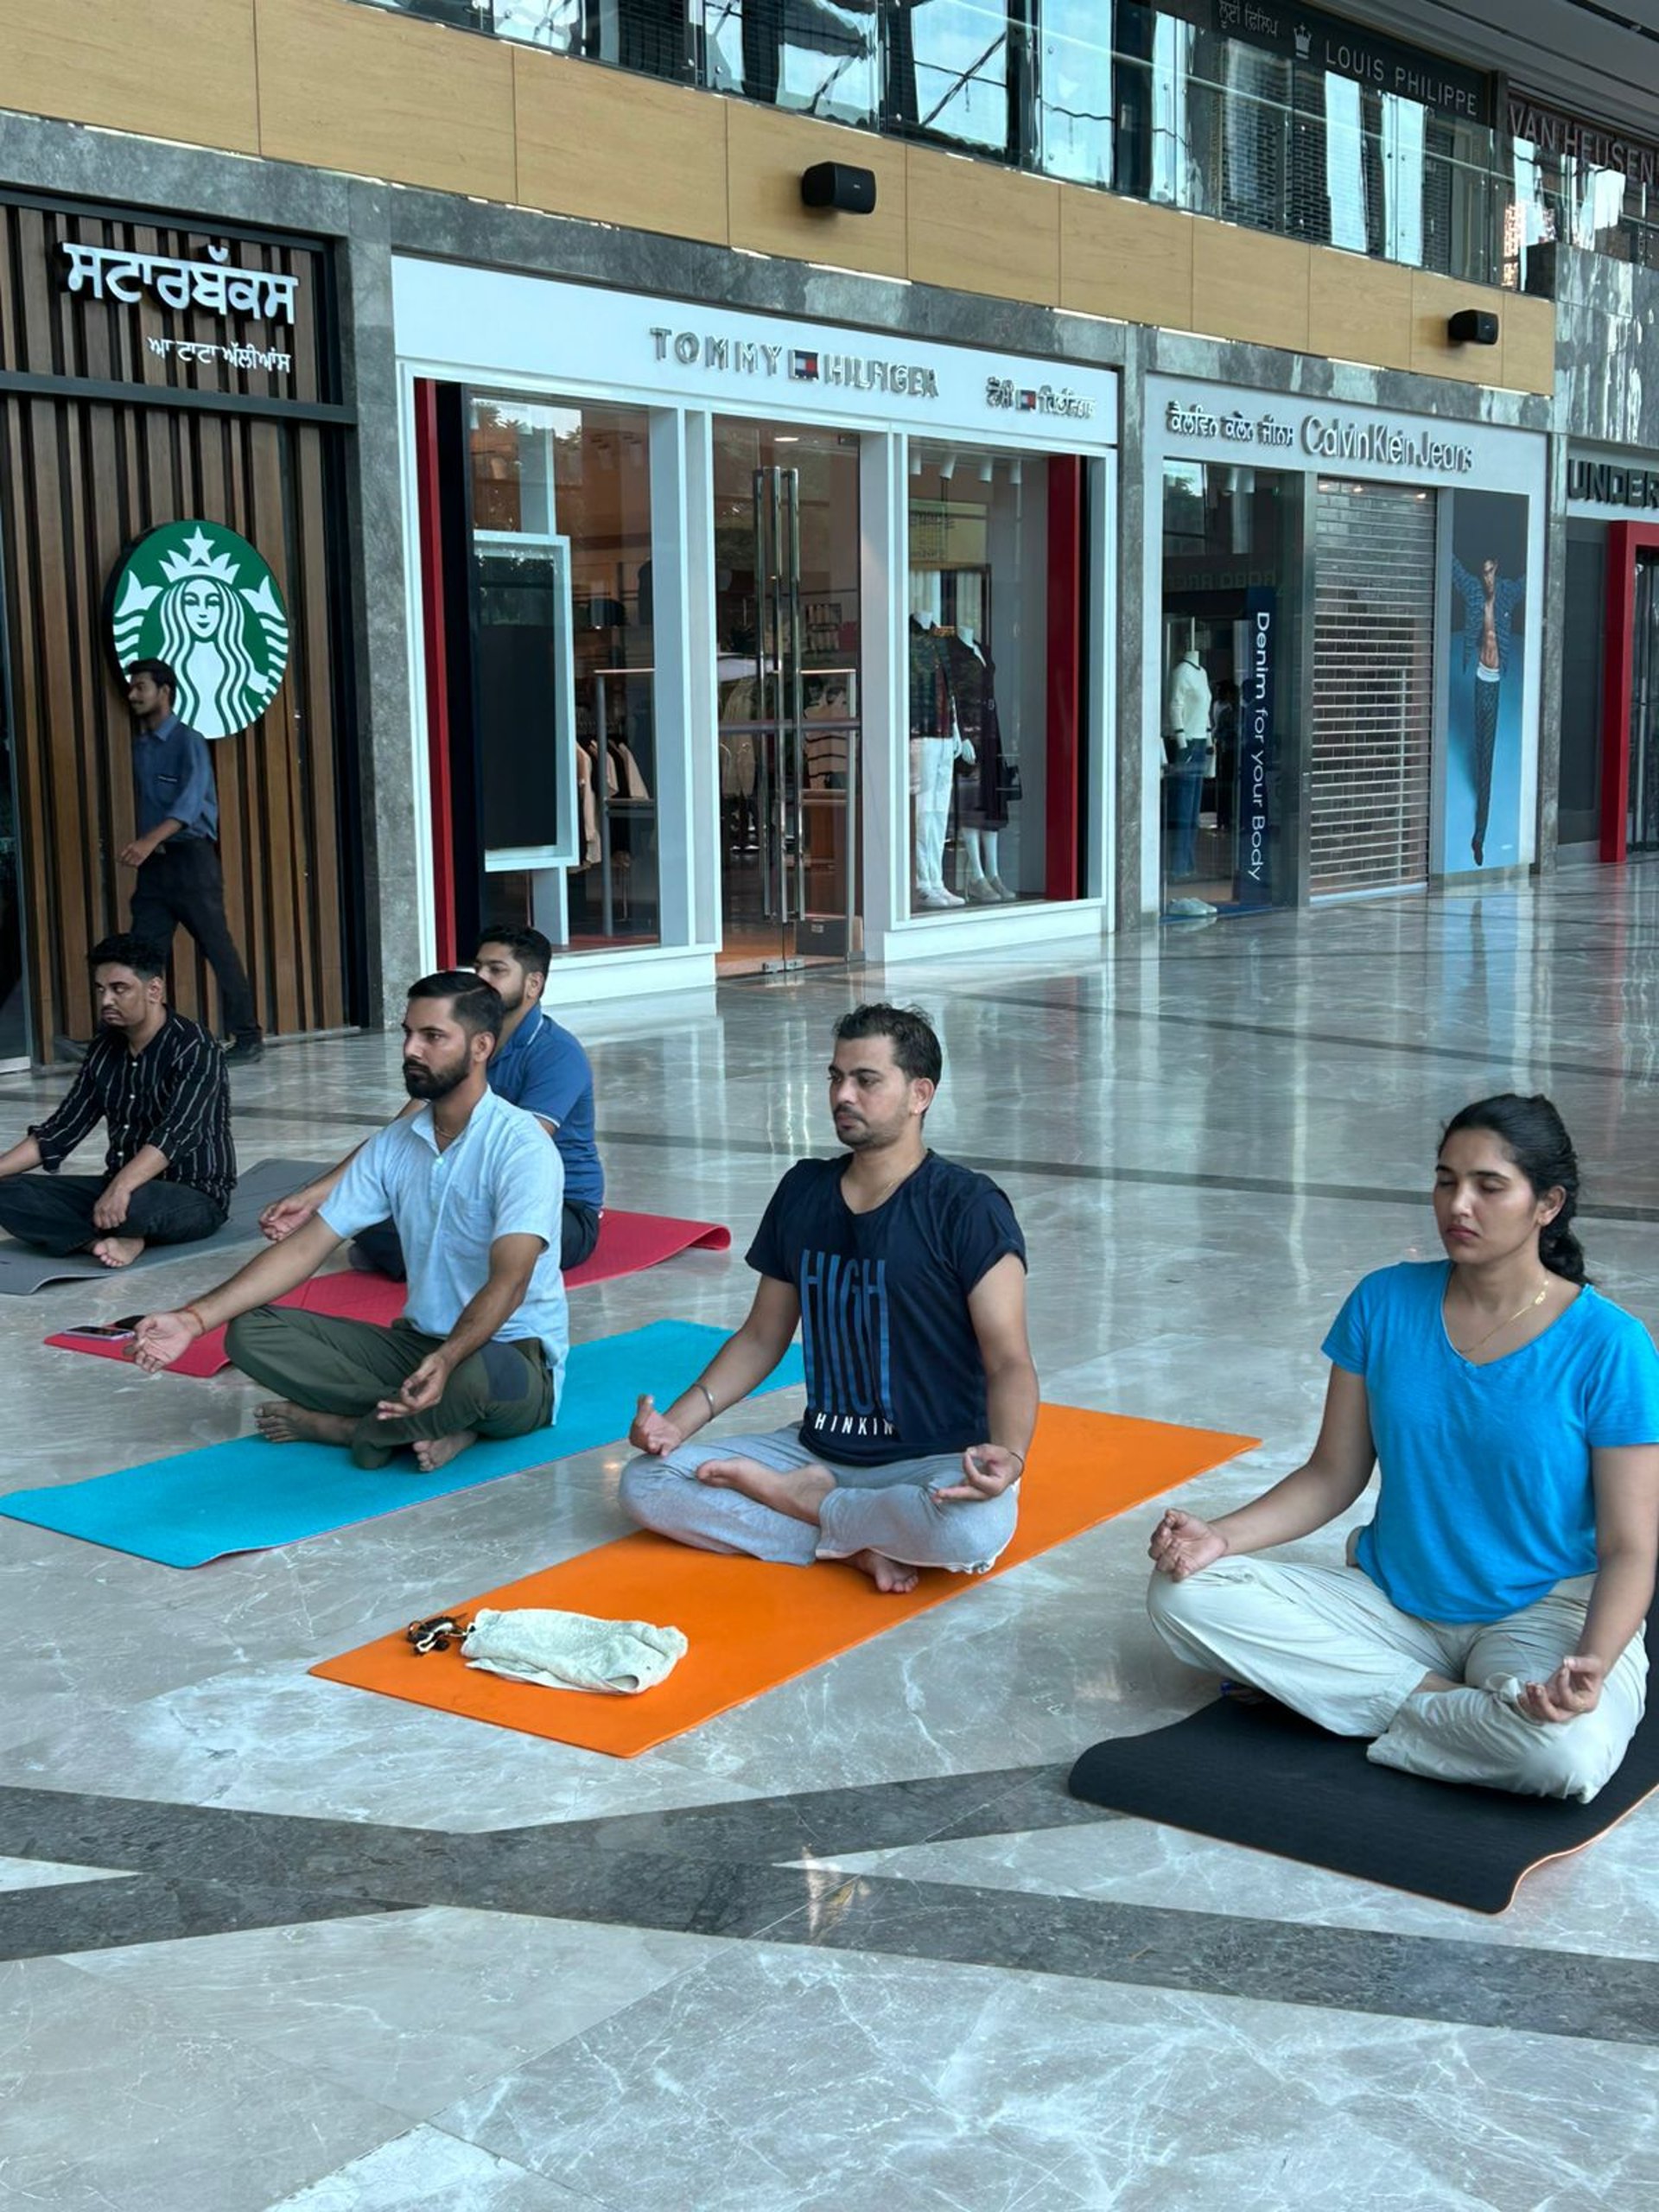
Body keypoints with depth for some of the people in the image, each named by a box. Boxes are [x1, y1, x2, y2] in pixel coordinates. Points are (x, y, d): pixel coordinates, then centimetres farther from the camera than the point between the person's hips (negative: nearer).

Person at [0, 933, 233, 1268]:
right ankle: (120, 1241, -26)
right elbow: (62, 1129, 9)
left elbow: (176, 1133, -30)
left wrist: (121, 1188, -46)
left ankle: (111, 1240, -9)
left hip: (195, 1195, -7)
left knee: (134, 1204, -42)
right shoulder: (104, 1049, 7)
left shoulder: (193, 1049, -16)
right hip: (120, 1188, 7)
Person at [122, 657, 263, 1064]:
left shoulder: (188, 741, -8)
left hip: (190, 858, -6)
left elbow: (191, 800, -22)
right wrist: (143, 848, 2)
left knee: (219, 950, -2)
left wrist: (150, 840, -34)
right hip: (152, 863, 7)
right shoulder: (138, 746, 15)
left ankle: (248, 1038, 4)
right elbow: (143, 802, 16)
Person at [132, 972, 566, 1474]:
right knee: (251, 1330, -7)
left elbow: (509, 1280, -28)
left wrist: (445, 1361, -47)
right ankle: (429, 1424, -17)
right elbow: (306, 1248, 3)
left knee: (471, 1377, -43)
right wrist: (194, 1319, -8)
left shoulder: (520, 1145, -16)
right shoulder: (394, 1145, 5)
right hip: (420, 1340, 7)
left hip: (513, 1357, -6)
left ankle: (358, 1427, -11)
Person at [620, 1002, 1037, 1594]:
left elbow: (1008, 1360, -16)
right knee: (643, 1481, -11)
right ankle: (856, 1543, -16)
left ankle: (797, 1499, -11)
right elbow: (762, 1336, 14)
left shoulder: (967, 1207, -11)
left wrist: (1008, 1454, -37)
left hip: (934, 1462, -5)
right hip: (818, 1450, 5)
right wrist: (680, 1420, -2)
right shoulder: (803, 1191, 8)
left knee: (976, 1527, -39)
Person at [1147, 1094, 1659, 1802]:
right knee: (1184, 1593, -17)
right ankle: (1438, 1701, -15)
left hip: (1545, 1611, -4)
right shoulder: (1386, 1303, -2)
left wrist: (1592, 1664, -32)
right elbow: (1333, 1476, 4)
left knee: (1564, 1751, -38)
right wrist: (1222, 1536, -13)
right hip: (1392, 1606, 4)